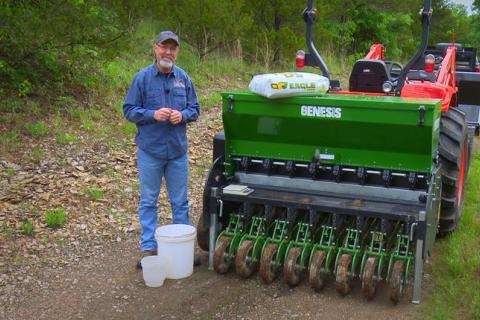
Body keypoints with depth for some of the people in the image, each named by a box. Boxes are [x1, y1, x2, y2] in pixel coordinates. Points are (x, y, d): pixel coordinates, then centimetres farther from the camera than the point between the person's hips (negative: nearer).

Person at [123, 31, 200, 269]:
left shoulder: (183, 78, 4)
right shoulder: (142, 77, -4)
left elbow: (194, 109, 8)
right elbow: (129, 110, -4)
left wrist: (182, 115, -14)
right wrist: (153, 114, -20)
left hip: (178, 150, 3)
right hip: (150, 150, -2)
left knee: (180, 202, 12)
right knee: (148, 202, 7)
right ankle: (148, 248, 18)